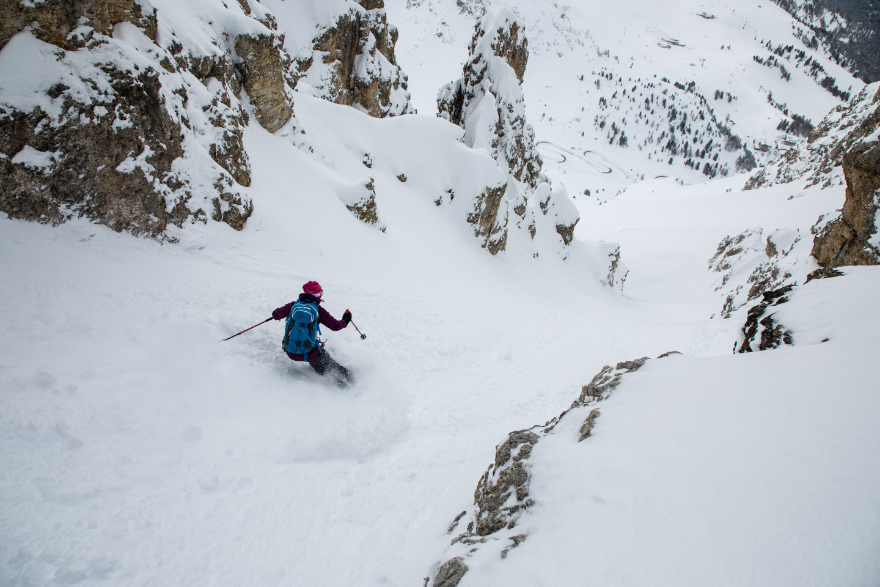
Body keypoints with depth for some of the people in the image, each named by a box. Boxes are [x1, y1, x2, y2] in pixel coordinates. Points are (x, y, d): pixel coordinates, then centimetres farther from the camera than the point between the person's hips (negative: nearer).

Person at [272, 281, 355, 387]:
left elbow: (276, 315, 7)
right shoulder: (318, 310, -6)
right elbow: (335, 326, -4)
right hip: (309, 353, -3)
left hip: (290, 352, 3)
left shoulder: (294, 304, 1)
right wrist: (345, 321, 17)